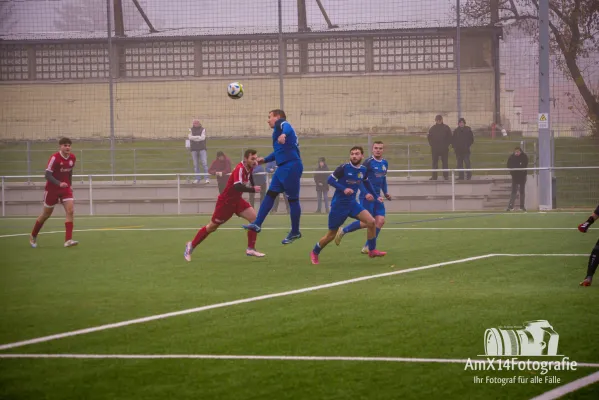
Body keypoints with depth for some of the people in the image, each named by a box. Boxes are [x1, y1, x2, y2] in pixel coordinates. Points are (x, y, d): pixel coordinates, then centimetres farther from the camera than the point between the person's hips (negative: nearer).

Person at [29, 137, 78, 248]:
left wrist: (70, 185, 12)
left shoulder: (72, 158, -2)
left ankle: (68, 240, -18)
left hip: (65, 188, 4)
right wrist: (59, 183, -34)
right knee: (46, 214, 9)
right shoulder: (54, 158, -20)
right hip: (52, 189, -4)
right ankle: (33, 236, 32)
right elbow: (48, 175, -22)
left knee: (70, 211, -16)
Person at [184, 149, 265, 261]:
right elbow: (237, 186, -46)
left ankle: (250, 249, -3)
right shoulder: (240, 169, -29)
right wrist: (253, 189, -49)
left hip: (237, 200, 7)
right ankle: (191, 246, 26)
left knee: (254, 218, -10)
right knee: (212, 227, 6)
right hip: (225, 201, -7)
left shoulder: (249, 168, -4)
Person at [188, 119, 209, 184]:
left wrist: (194, 138, -11)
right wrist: (198, 137, -15)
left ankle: (207, 178, -10)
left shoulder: (202, 129, 3)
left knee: (204, 163, -9)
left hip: (202, 149, -2)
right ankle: (197, 178, 9)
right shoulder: (191, 130, 8)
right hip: (194, 149, 2)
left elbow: (203, 137, -11)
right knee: (195, 164, 3)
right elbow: (190, 137, -7)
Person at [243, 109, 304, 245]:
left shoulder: (281, 123, -1)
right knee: (270, 195, 6)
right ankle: (257, 224, 4)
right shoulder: (278, 130, 26)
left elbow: (287, 127, -28)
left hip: (291, 166, -10)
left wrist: (284, 134, -49)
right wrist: (265, 160, 30)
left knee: (293, 199, -1)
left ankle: (295, 232, 7)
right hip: (283, 167, 10)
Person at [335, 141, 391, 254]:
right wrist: (366, 194, -23)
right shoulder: (368, 162, -12)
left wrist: (385, 192, 14)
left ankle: (367, 247, 2)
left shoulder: (385, 163, 12)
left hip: (376, 197, 7)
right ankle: (342, 231, 12)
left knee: (380, 221, -6)